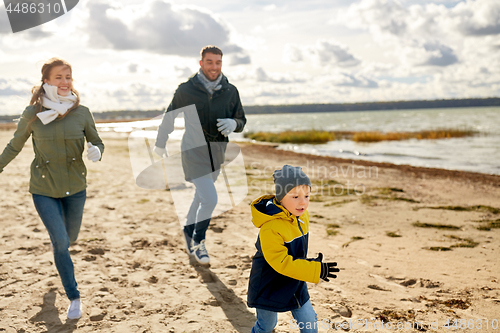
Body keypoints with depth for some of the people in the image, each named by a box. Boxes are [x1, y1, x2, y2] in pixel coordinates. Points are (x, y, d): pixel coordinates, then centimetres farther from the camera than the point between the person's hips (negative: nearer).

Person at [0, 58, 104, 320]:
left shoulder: (81, 112, -5)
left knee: (70, 237, 18)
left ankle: (55, 240, 59)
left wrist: (96, 151, -18)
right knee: (60, 242, -8)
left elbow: (97, 142, 4)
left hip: (75, 187, 2)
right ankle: (74, 298, 9)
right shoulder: (32, 114, -7)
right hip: (43, 189, -2)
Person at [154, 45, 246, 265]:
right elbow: (169, 117, 8)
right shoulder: (186, 90, -6)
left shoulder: (230, 91, 3)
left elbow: (241, 121, 10)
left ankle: (189, 230, 44)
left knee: (202, 196, 19)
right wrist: (160, 143, 19)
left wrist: (233, 124, -14)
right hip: (194, 150, -4)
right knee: (210, 199, -14)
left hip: (217, 152, 5)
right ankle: (197, 242, 8)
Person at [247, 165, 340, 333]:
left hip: (295, 286, 7)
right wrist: (316, 270, -34)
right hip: (269, 287, -6)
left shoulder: (302, 216, -5)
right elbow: (282, 263, -32)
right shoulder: (270, 228, -32)